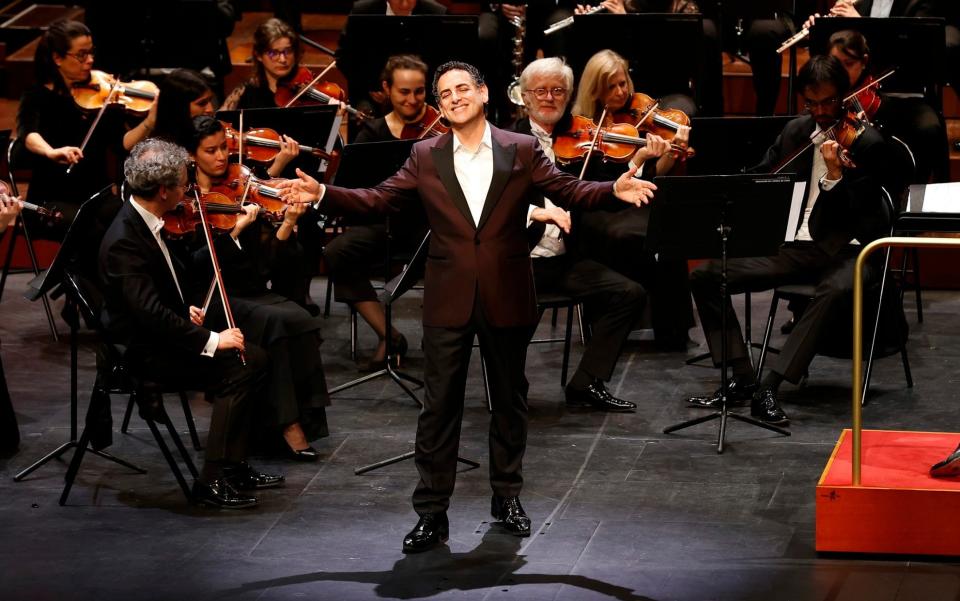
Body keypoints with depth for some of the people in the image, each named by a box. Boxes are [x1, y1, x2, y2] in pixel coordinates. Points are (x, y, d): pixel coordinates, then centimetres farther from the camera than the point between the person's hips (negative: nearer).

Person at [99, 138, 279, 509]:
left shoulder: (141, 221, 5)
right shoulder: (124, 240, -26)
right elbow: (150, 312, -32)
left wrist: (187, 308, 9)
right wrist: (210, 340, -28)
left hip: (161, 336, 10)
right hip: (141, 352, -10)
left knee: (253, 358, 3)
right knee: (235, 370, -19)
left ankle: (233, 467, 7)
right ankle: (212, 482, -14)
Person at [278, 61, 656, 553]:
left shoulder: (522, 151, 1)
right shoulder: (425, 157, 3)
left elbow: (567, 191, -1)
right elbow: (379, 200, 2)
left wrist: (613, 190, -19)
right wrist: (322, 194, -11)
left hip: (507, 299, 0)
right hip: (448, 300, 0)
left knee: (510, 401, 12)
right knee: (439, 406, 0)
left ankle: (507, 496, 27)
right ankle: (431, 512, 4)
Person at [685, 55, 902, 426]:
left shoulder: (869, 143, -7)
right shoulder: (795, 132, 11)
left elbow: (857, 213, -14)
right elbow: (762, 176, 22)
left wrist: (835, 176, -30)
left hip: (845, 249, -6)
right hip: (793, 246, 6)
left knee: (834, 289, -42)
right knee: (705, 276, -9)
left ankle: (769, 389, -40)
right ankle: (743, 380, -13)